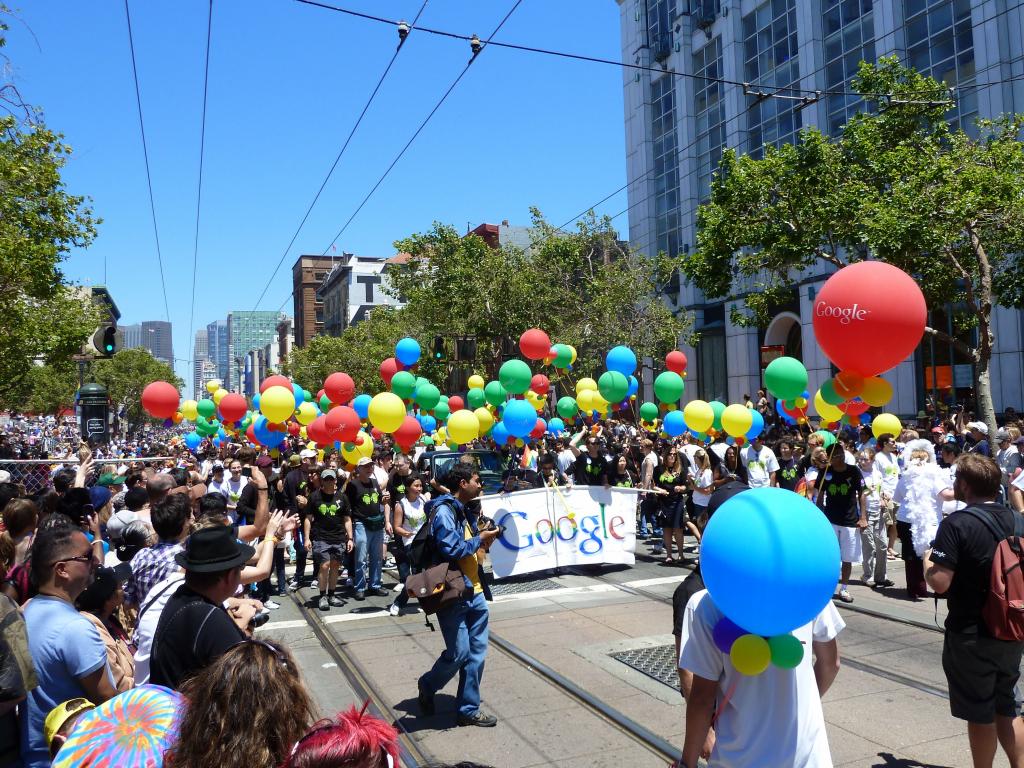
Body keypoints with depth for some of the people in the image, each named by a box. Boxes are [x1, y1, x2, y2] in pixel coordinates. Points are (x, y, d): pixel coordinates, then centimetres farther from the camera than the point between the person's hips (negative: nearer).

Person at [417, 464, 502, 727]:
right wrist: (479, 539, -10)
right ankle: (427, 686, 24)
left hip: (474, 592, 9)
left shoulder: (465, 511, 15)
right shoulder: (444, 511, -13)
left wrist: (484, 538, 4)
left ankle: (469, 710, 18)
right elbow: (451, 549, -22)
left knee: (477, 651, 8)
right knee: (458, 652, -4)